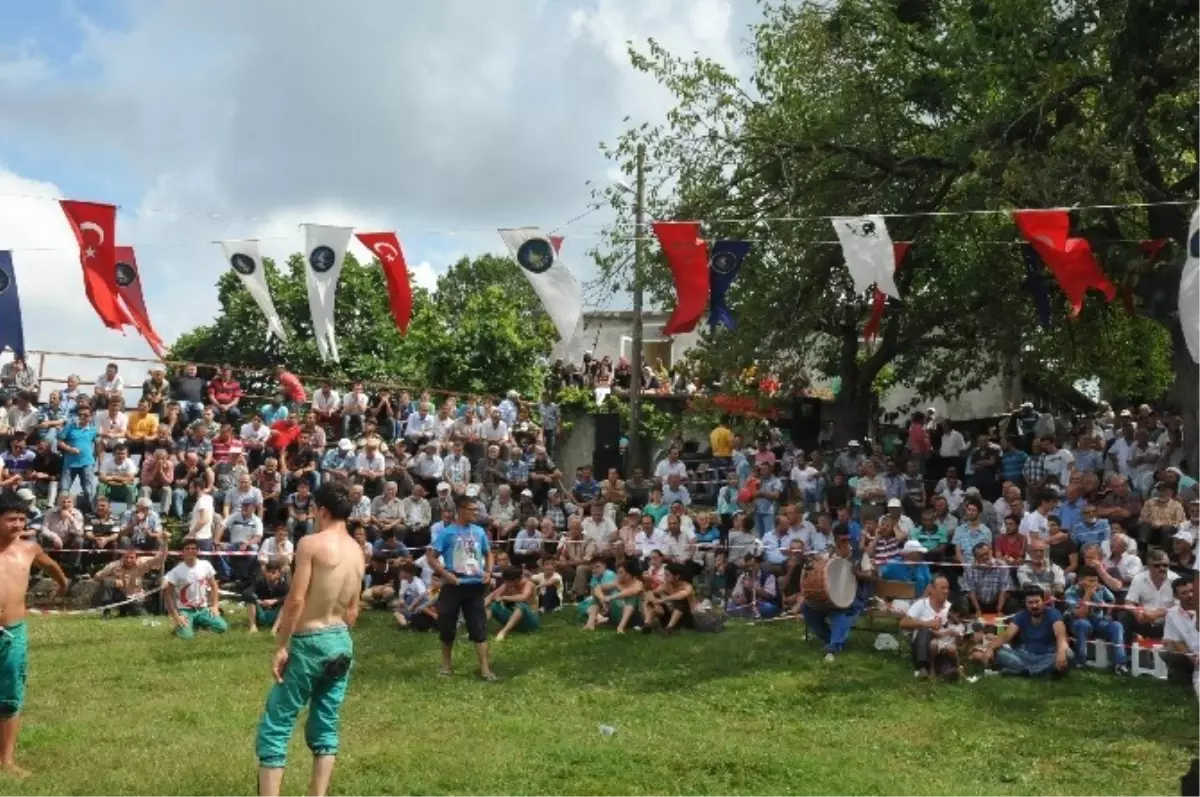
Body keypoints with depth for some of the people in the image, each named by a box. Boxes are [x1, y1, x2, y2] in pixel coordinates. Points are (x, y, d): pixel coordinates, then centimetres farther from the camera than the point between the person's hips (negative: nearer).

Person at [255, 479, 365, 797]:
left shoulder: (311, 543, -12)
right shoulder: (357, 552, 8)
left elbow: (296, 600, -16)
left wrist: (281, 646, -11)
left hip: (309, 643, -7)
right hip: (342, 642, 7)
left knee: (275, 727, 1)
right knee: (326, 728, 14)